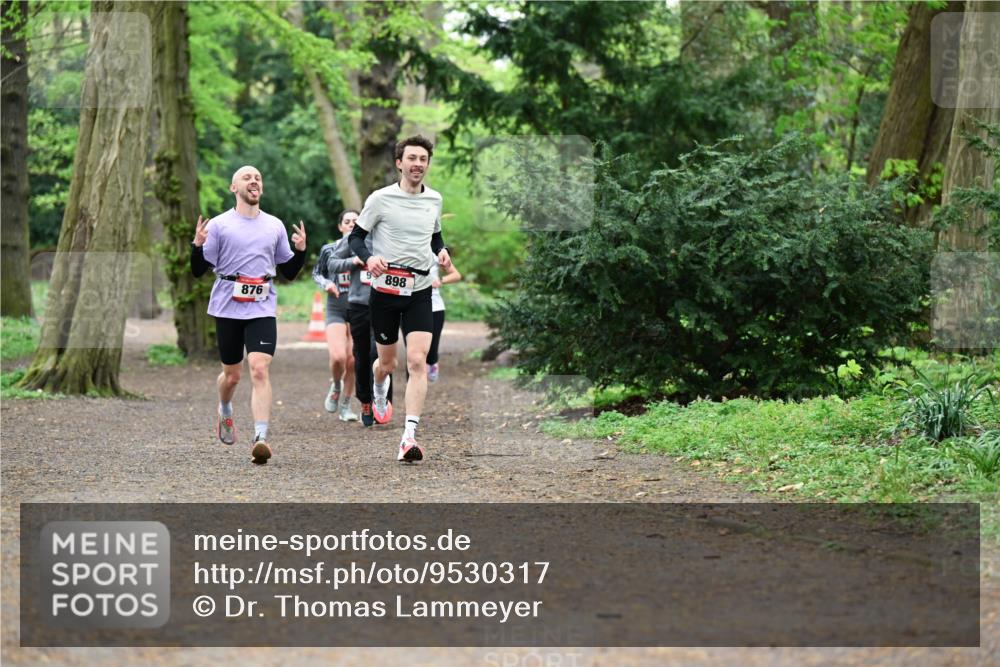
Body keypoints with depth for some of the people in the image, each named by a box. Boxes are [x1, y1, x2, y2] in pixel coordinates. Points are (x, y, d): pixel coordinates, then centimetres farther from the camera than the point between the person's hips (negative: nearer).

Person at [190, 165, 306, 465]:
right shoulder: (219, 225, 3)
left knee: (259, 369, -17)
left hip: (263, 308, 1)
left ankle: (261, 438, -23)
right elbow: (199, 270, 2)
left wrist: (300, 250, -1)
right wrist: (198, 245, -16)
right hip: (227, 308, -1)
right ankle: (225, 413, 44)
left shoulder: (275, 226, 11)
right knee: (231, 375, 10)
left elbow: (289, 272, 17)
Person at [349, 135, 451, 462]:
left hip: (420, 291, 2)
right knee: (387, 363, 11)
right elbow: (356, 236, -2)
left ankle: (409, 437, -18)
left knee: (418, 361, -15)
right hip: (385, 288, -2)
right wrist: (369, 257, -22)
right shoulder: (380, 199, -6)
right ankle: (379, 395, 49)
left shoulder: (434, 200, 7)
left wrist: (441, 251, 1)